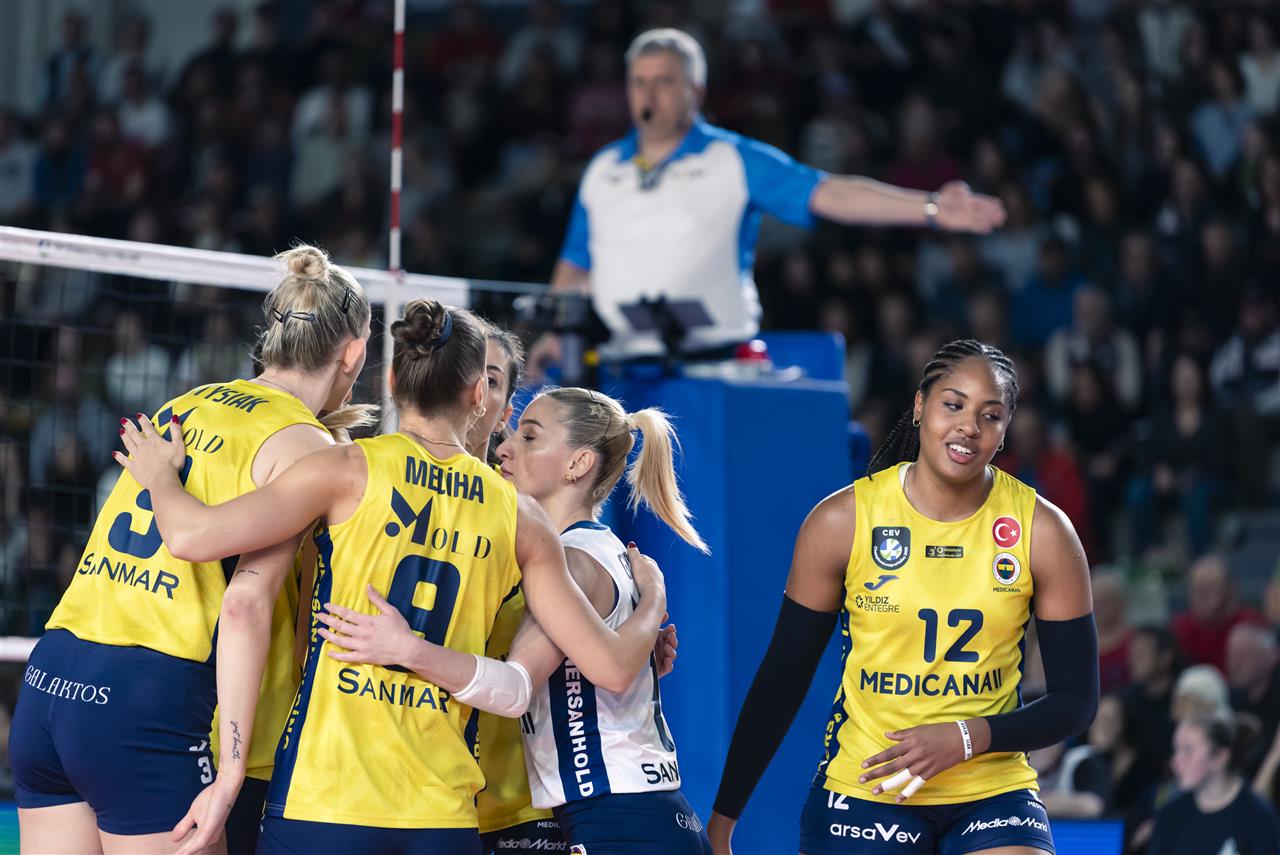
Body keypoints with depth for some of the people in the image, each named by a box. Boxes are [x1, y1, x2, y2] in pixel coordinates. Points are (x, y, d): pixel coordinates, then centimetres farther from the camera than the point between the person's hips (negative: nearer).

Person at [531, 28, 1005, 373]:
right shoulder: (603, 170, 15)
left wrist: (931, 207, -19)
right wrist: (556, 334, 4)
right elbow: (577, 265, 20)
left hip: (708, 365, -4)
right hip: (617, 368, 4)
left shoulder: (735, 161, 1)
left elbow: (828, 194, -8)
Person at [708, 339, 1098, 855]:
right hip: (861, 792, 0)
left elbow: (1075, 701, -1)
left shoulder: (1042, 531, -4)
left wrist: (966, 738, -17)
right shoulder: (842, 520, -6)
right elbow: (782, 680, 1)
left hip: (993, 796, 1)